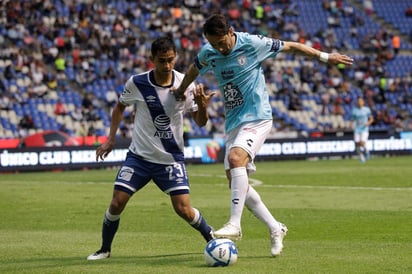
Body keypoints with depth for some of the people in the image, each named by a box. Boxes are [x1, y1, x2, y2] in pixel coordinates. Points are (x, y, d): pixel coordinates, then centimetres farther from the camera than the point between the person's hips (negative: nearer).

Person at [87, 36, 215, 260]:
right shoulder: (136, 83, -11)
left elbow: (200, 122, -6)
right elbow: (120, 106, 10)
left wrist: (202, 106, -28)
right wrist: (111, 139, 5)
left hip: (171, 158, -1)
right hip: (139, 156, 1)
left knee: (183, 209, -9)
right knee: (116, 203, -7)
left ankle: (213, 240, 17)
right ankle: (105, 249, 15)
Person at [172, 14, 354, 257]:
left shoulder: (252, 44, -12)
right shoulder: (208, 54, 1)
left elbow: (290, 46, 0)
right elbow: (194, 69, 25)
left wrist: (325, 57, 6)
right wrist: (181, 91, 38)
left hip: (257, 118, -6)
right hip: (233, 123, 7)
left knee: (235, 158, -31)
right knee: (236, 181, 1)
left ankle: (235, 225, -34)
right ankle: (275, 228, 14)